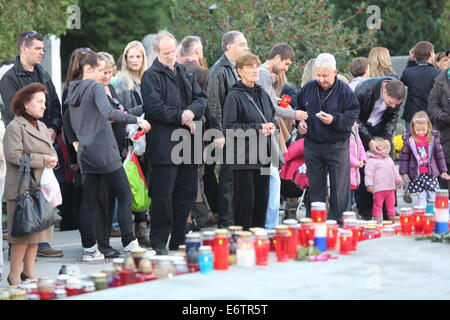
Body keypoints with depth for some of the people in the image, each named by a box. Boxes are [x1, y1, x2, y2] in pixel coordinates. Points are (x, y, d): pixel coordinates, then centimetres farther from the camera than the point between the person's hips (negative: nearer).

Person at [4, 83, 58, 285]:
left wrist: (53, 159, -2)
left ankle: (29, 272, 19)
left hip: (41, 185, 8)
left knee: (36, 230, 11)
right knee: (23, 232, -8)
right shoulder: (15, 127, -9)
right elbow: (13, 155, -17)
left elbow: (51, 150, 22)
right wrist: (41, 160, -18)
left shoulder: (42, 127, 19)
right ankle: (14, 275, -1)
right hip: (22, 188, -8)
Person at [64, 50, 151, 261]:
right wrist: (137, 120, -24)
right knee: (124, 196, 1)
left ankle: (89, 248, 6)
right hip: (104, 153, -8)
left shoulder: (73, 91, 15)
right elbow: (108, 112, -26)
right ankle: (129, 244, -3)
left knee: (88, 202, 6)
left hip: (85, 154, 8)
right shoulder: (95, 87, -9)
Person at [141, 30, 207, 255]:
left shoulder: (186, 74, 18)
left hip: (188, 142, 7)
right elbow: (154, 107, -13)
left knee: (187, 192, 9)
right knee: (163, 194, -6)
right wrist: (181, 117, -10)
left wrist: (192, 112, -7)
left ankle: (179, 241, 18)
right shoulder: (151, 76, -3)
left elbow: (201, 98, 14)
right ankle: (159, 243, 0)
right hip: (164, 143, -7)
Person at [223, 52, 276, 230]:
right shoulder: (235, 96, -10)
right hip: (243, 156, -7)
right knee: (245, 200, -4)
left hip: (262, 155, 7)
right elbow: (229, 126, -15)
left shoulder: (262, 94, 13)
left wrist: (272, 127, 1)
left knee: (262, 198, 10)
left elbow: (272, 117, 24)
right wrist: (258, 128, -16)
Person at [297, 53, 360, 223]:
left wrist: (334, 120, -23)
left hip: (337, 146, -4)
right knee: (315, 186, 11)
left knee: (339, 186, -1)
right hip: (312, 145, 4)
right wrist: (300, 122, 2)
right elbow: (299, 109, 20)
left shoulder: (344, 90, -7)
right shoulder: (308, 88, 5)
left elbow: (352, 115, -10)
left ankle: (338, 220, 6)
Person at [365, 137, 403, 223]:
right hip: (378, 189, -7)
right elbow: (369, 173, -13)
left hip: (390, 188, 7)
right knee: (378, 205, -3)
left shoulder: (389, 160, 17)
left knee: (391, 204, 13)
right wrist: (369, 184, -19)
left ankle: (392, 218, 23)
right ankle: (378, 220, 1)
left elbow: (395, 171, 27)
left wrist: (398, 180, 28)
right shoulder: (372, 161, -8)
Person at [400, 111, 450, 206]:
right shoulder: (408, 139, -5)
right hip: (416, 175, -1)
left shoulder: (434, 137, -2)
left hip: (431, 173, 1)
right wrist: (404, 172, -3)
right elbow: (404, 157, 1)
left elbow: (439, 155, 6)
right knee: (421, 199, 6)